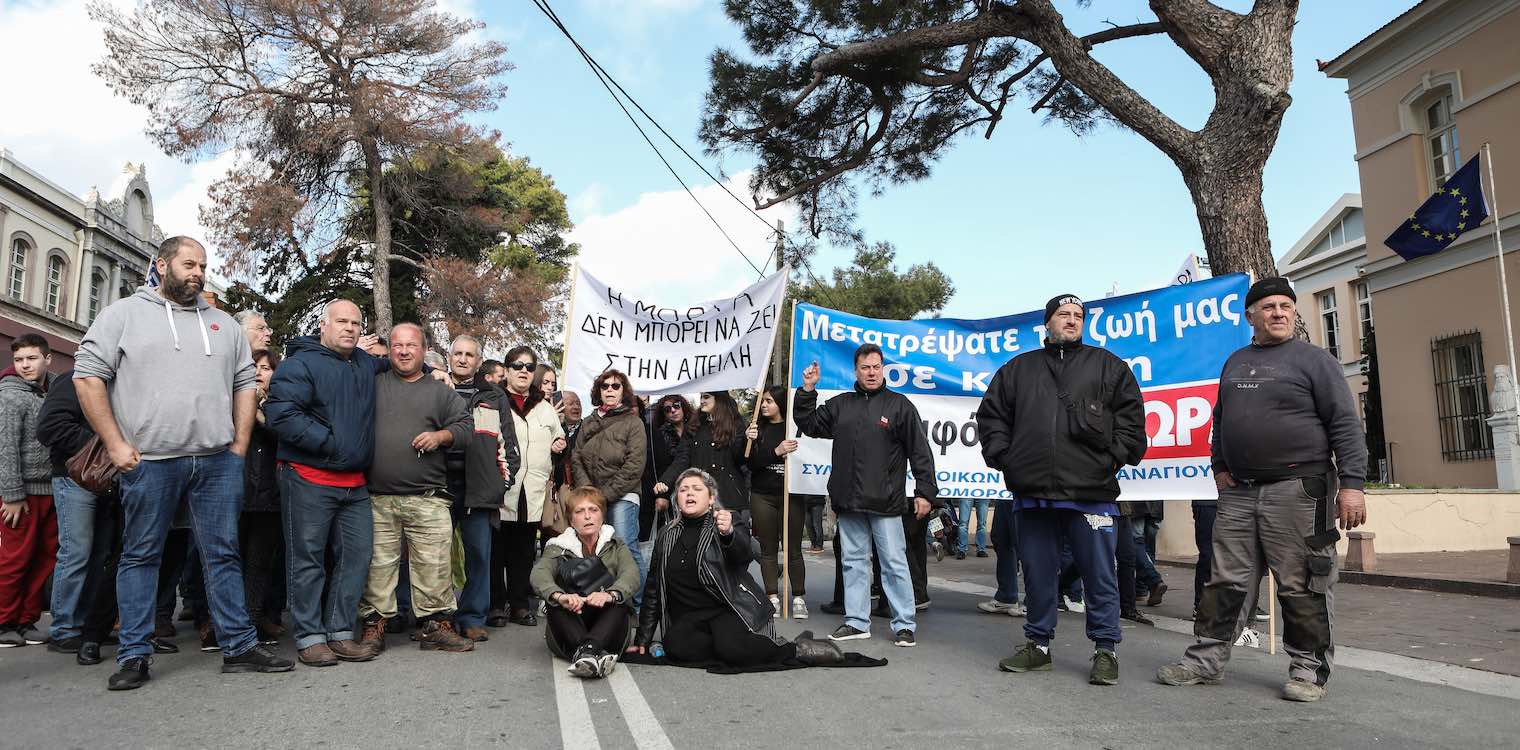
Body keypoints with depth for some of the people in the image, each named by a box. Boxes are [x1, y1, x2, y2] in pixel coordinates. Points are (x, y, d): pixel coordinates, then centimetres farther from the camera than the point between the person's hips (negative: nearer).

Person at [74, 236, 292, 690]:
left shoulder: (222, 323, 16)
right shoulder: (124, 315, 5)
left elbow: (245, 381, 17)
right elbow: (88, 375, 0)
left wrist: (239, 446, 8)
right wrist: (115, 444, -7)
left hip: (218, 462, 3)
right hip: (148, 461, -3)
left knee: (223, 555, 5)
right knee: (141, 555, 6)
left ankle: (239, 646, 10)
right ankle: (134, 655, 15)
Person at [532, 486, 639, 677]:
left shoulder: (616, 546, 12)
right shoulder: (558, 549, 9)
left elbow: (631, 574, -11)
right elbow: (539, 574, -14)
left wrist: (609, 595, -36)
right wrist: (560, 596, -39)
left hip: (607, 628, 0)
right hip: (568, 634, 0)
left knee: (620, 600, -28)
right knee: (556, 603, -29)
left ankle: (587, 651, -48)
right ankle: (597, 654, -48)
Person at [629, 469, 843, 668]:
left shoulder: (729, 522, 2)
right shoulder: (666, 536, 14)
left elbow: (746, 554, -20)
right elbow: (652, 589, 18)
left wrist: (729, 534, -43)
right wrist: (642, 638, 14)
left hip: (730, 607, -4)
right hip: (689, 616, 4)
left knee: (730, 646, -34)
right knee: (674, 644, -30)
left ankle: (797, 649, -11)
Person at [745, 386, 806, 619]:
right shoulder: (757, 429, 6)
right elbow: (751, 462, -6)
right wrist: (777, 451, -17)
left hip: (791, 495, -2)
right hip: (763, 496, 2)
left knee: (793, 549, 2)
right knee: (768, 549, 7)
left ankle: (798, 598, 10)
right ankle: (772, 598, 15)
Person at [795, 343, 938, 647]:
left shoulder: (899, 405, 2)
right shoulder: (840, 404, 13)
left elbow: (920, 452, 0)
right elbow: (810, 425, 19)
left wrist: (925, 492, -6)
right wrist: (807, 391, 8)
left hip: (885, 502, -4)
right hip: (848, 502, 4)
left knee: (894, 563, 0)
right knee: (854, 561, 10)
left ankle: (904, 624, 8)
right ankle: (856, 622, 18)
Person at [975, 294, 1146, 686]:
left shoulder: (1107, 365, 11)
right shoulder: (1019, 368, 16)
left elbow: (1131, 415, 6)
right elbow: (991, 414, 16)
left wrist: (1115, 457, -3)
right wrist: (1002, 456, 6)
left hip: (1091, 492, -2)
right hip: (1033, 492, 2)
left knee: (1099, 575, 1)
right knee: (1038, 574, 10)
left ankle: (1105, 650, 13)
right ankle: (1038, 645, 22)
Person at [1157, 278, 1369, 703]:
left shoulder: (1313, 360, 1)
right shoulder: (1235, 363, 18)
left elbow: (1345, 424, -5)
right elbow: (1220, 420, 26)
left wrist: (1351, 483, -13)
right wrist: (1219, 468, 15)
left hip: (1298, 490, -5)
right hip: (1238, 492, 5)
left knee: (1302, 587, -1)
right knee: (1226, 583, 8)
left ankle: (1309, 668, 13)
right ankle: (1206, 659, 15)